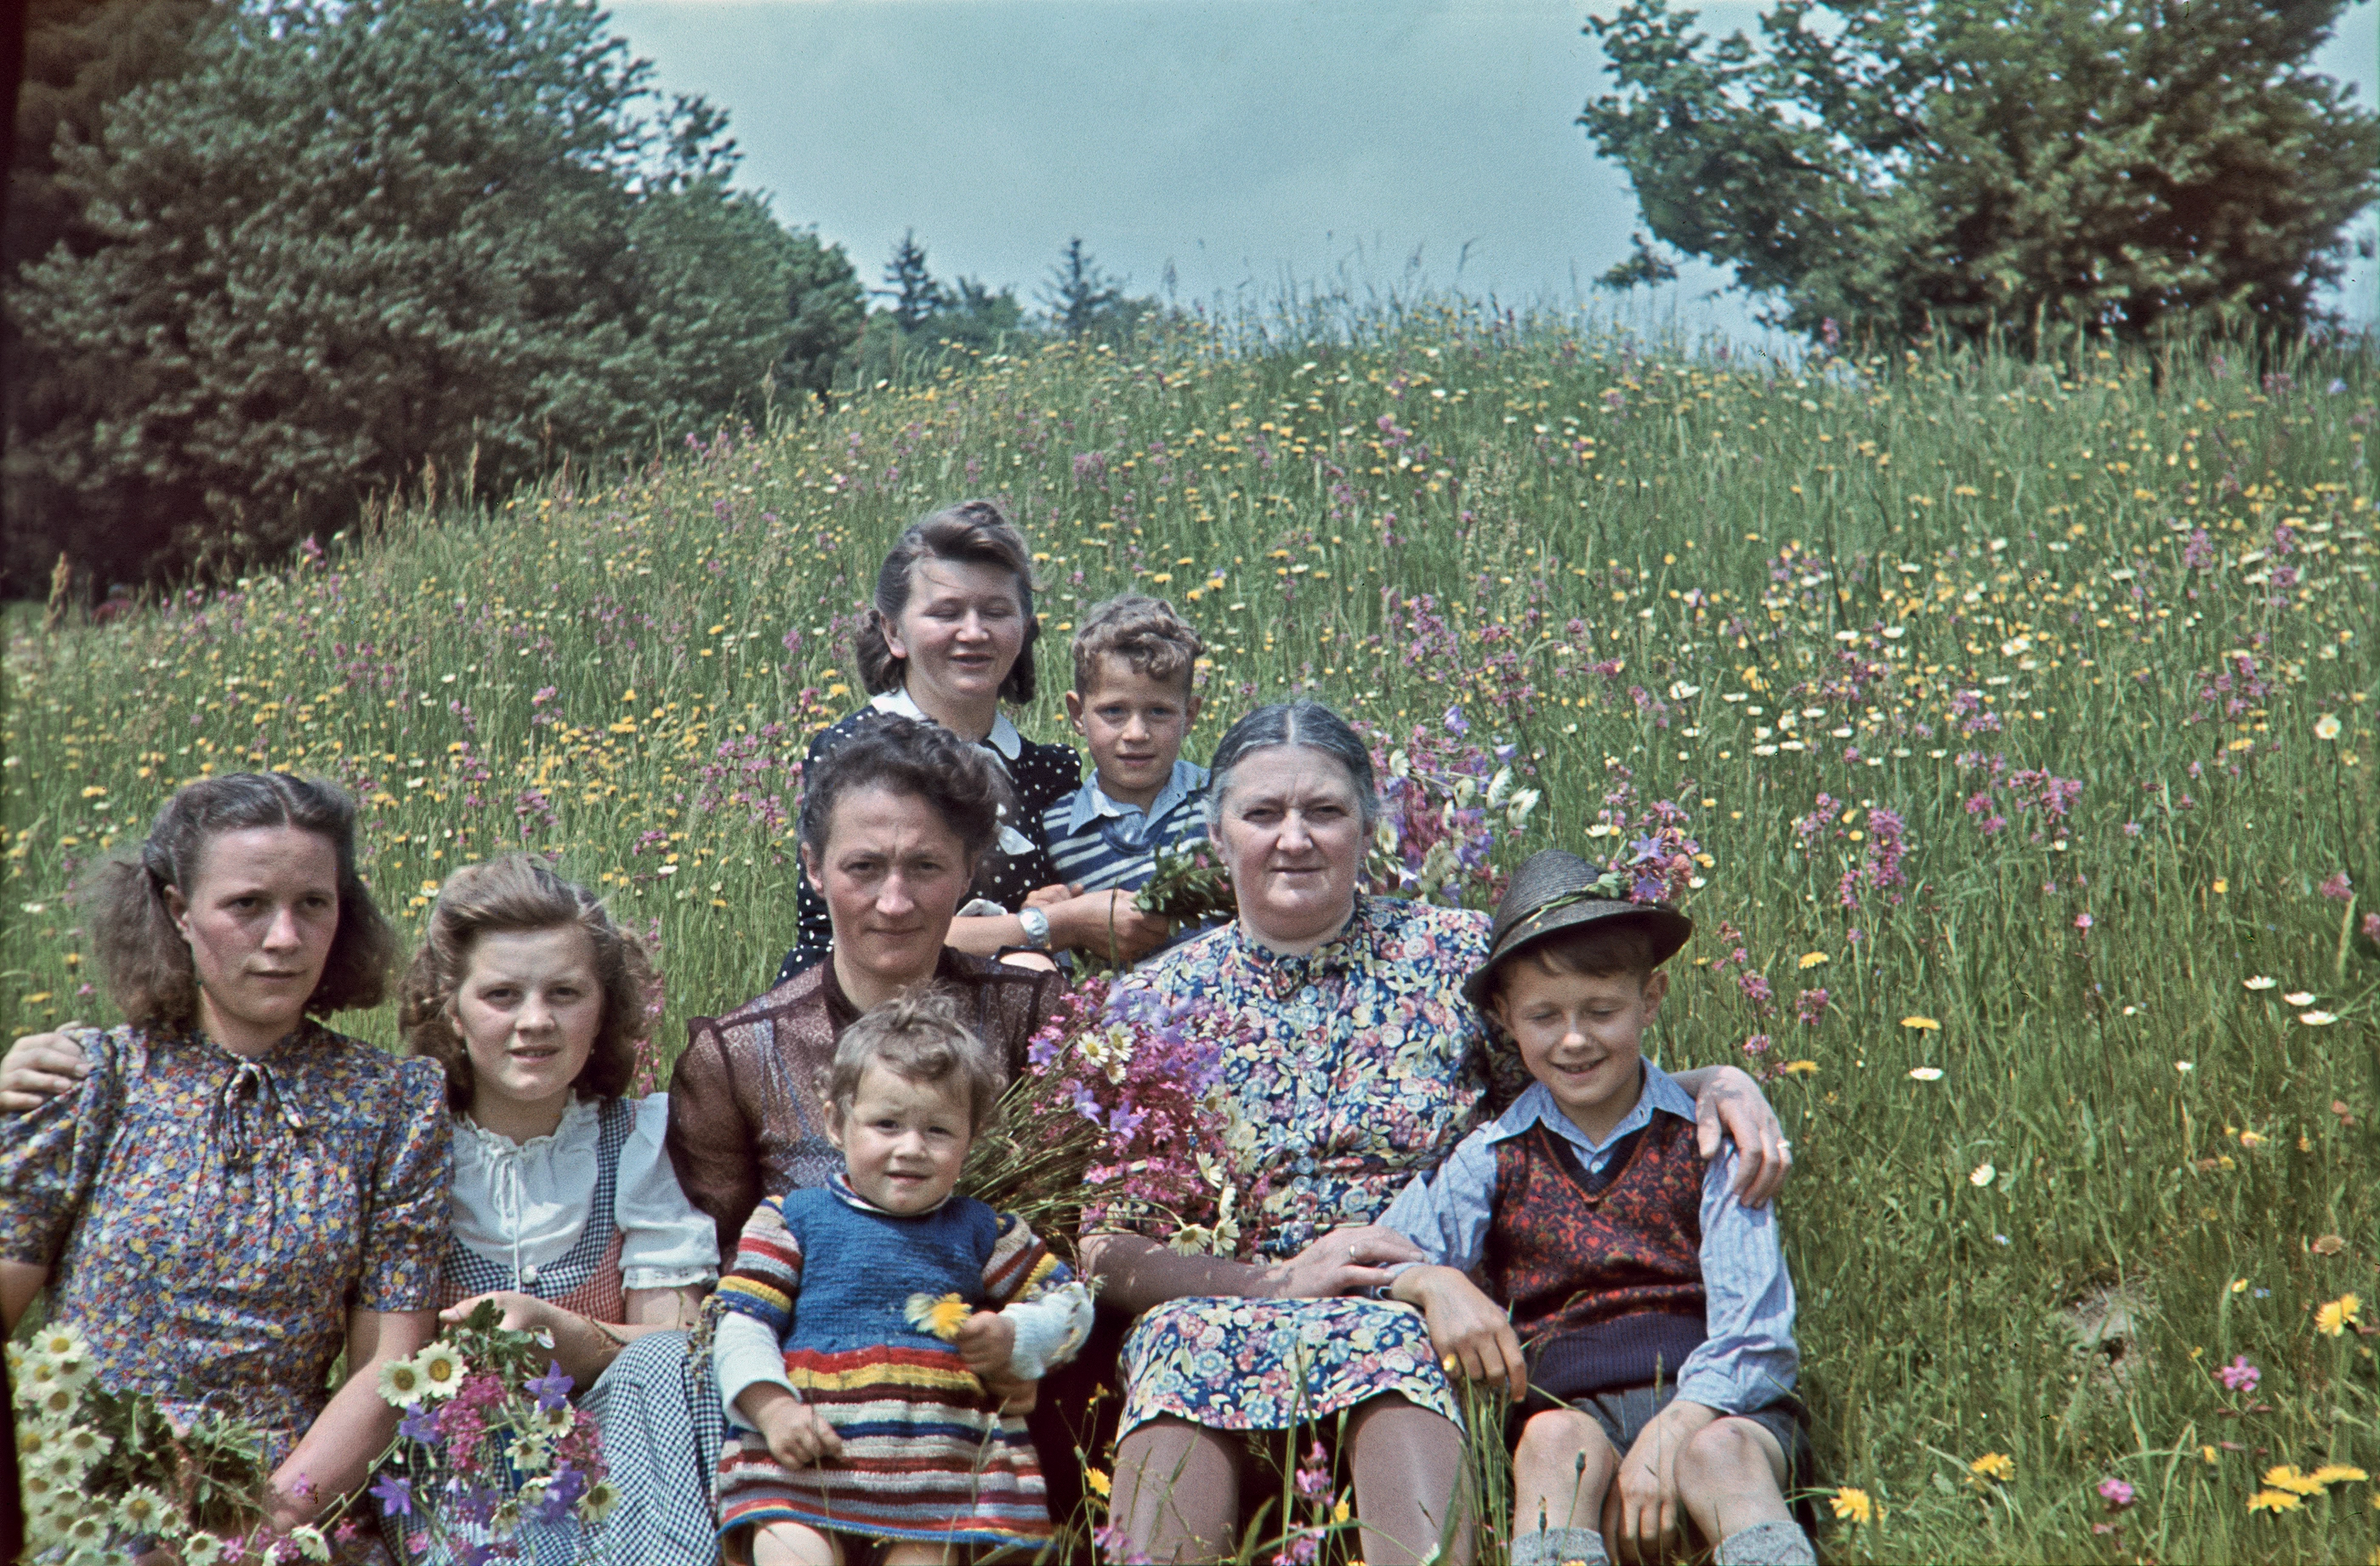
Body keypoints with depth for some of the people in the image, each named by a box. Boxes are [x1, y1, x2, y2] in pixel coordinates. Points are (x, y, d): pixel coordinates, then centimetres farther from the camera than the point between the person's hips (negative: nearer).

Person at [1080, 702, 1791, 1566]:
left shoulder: (1454, 957, 10)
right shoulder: (1154, 1000, 11)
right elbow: (1106, 1249, 6)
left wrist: (1716, 1083, -6)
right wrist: (1276, 1280, -10)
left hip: (1421, 1307, 0)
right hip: (1212, 1309, 1)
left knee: (1393, 1338, -37)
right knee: (1186, 1337, -36)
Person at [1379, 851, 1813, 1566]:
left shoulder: (1705, 1138, 6)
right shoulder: (1494, 1159, 11)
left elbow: (1752, 1329, -2)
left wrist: (1669, 1435, -18)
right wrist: (1434, 1283, -19)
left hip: (1713, 1399, -1)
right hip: (1569, 1402, 1)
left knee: (1721, 1453, -34)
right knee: (1557, 1441, -33)